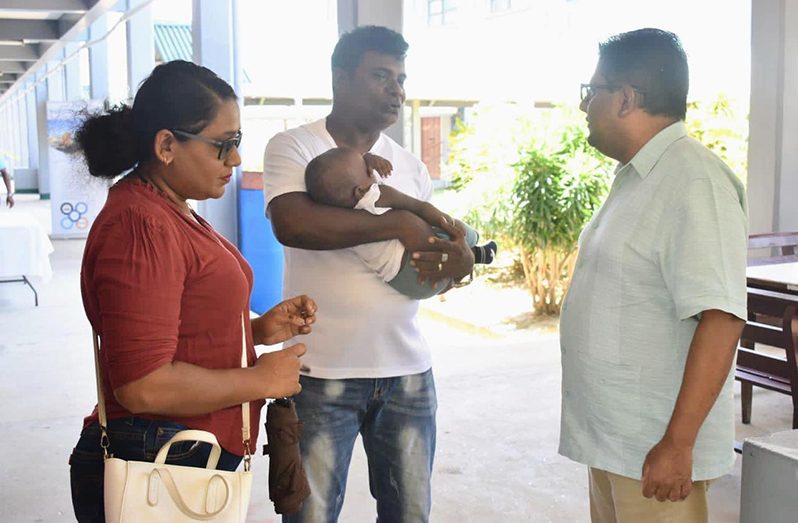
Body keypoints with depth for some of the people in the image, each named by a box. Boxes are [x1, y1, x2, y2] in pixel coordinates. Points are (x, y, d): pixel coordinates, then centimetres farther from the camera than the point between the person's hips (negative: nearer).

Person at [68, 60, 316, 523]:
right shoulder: (139, 225, -20)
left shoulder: (175, 214, 11)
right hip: (152, 472, -9)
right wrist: (262, 379, -15)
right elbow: (144, 385, -26)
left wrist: (260, 329, 4)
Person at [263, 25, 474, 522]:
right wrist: (398, 224, -18)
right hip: (323, 372, -4)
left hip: (408, 370, 5)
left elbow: (447, 245, 13)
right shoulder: (293, 147, -3)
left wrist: (458, 260, -13)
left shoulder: (411, 166, 12)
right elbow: (293, 224, -22)